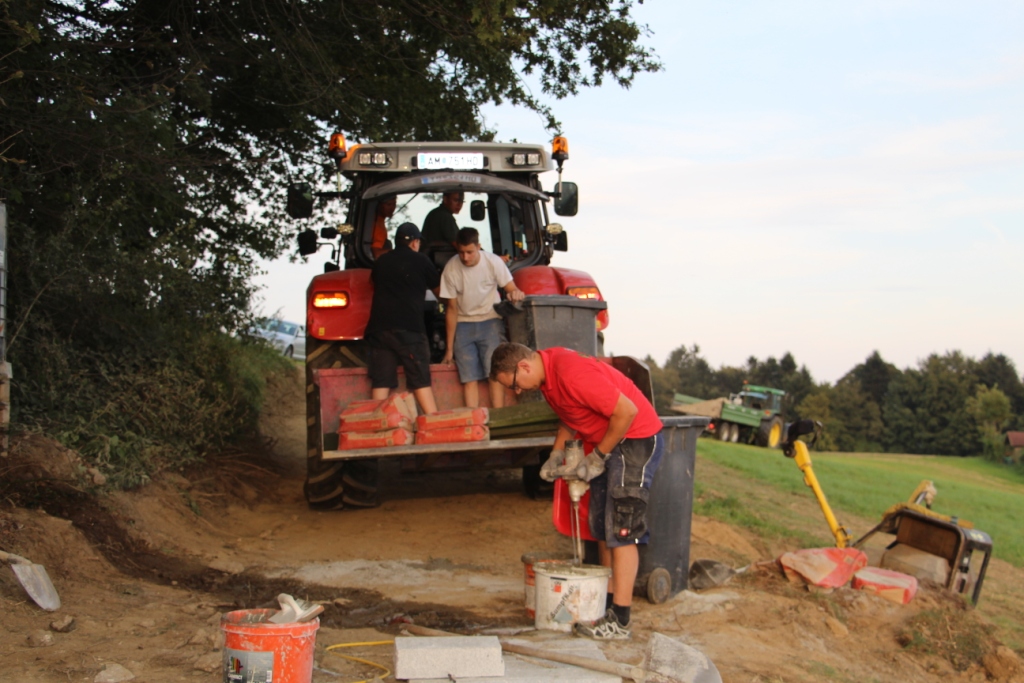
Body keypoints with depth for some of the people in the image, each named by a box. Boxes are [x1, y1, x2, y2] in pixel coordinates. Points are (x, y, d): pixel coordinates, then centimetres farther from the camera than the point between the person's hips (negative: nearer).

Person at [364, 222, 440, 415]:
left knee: (380, 381, 3)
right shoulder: (420, 261, 7)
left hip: (378, 327, 3)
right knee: (420, 380, 0)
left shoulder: (381, 261, 16)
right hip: (408, 327, -3)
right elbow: (437, 286, 21)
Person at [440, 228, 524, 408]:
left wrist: (516, 293, -38)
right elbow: (452, 309, -4)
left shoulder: (493, 261, -12)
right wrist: (449, 347, -1)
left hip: (490, 321, -1)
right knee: (469, 378, -9)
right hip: (463, 325, 1)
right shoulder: (451, 268, -10)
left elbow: (512, 288, -10)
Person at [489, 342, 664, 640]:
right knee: (602, 528, 13)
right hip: (607, 443, 10)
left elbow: (627, 411, -28)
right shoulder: (547, 372, 2)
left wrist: (598, 455, -18)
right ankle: (609, 601, 22)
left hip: (636, 439, -10)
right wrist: (557, 453, 4)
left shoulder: (572, 373, -28)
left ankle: (619, 621, -6)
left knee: (621, 530, -10)